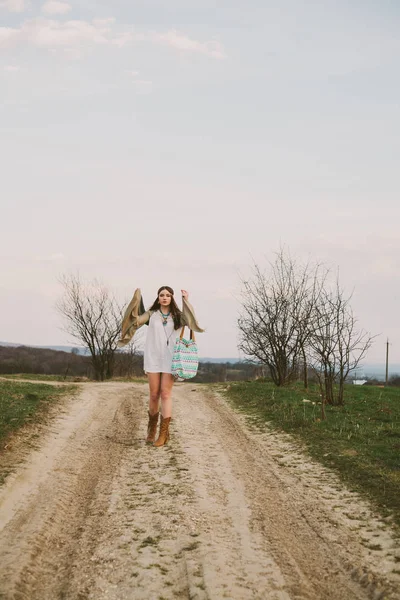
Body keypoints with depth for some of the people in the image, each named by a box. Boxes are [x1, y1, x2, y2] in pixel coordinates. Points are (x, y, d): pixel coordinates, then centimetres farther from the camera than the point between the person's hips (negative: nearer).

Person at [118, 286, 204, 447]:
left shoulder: (177, 316, 6)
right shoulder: (151, 314, 6)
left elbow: (191, 322, -13)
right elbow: (135, 320, -10)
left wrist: (186, 301, -13)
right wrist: (136, 298, -13)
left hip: (170, 359, -1)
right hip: (153, 358, 1)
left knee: (165, 394, -8)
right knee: (154, 395, 4)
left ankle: (164, 432, -6)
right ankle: (152, 427, 24)